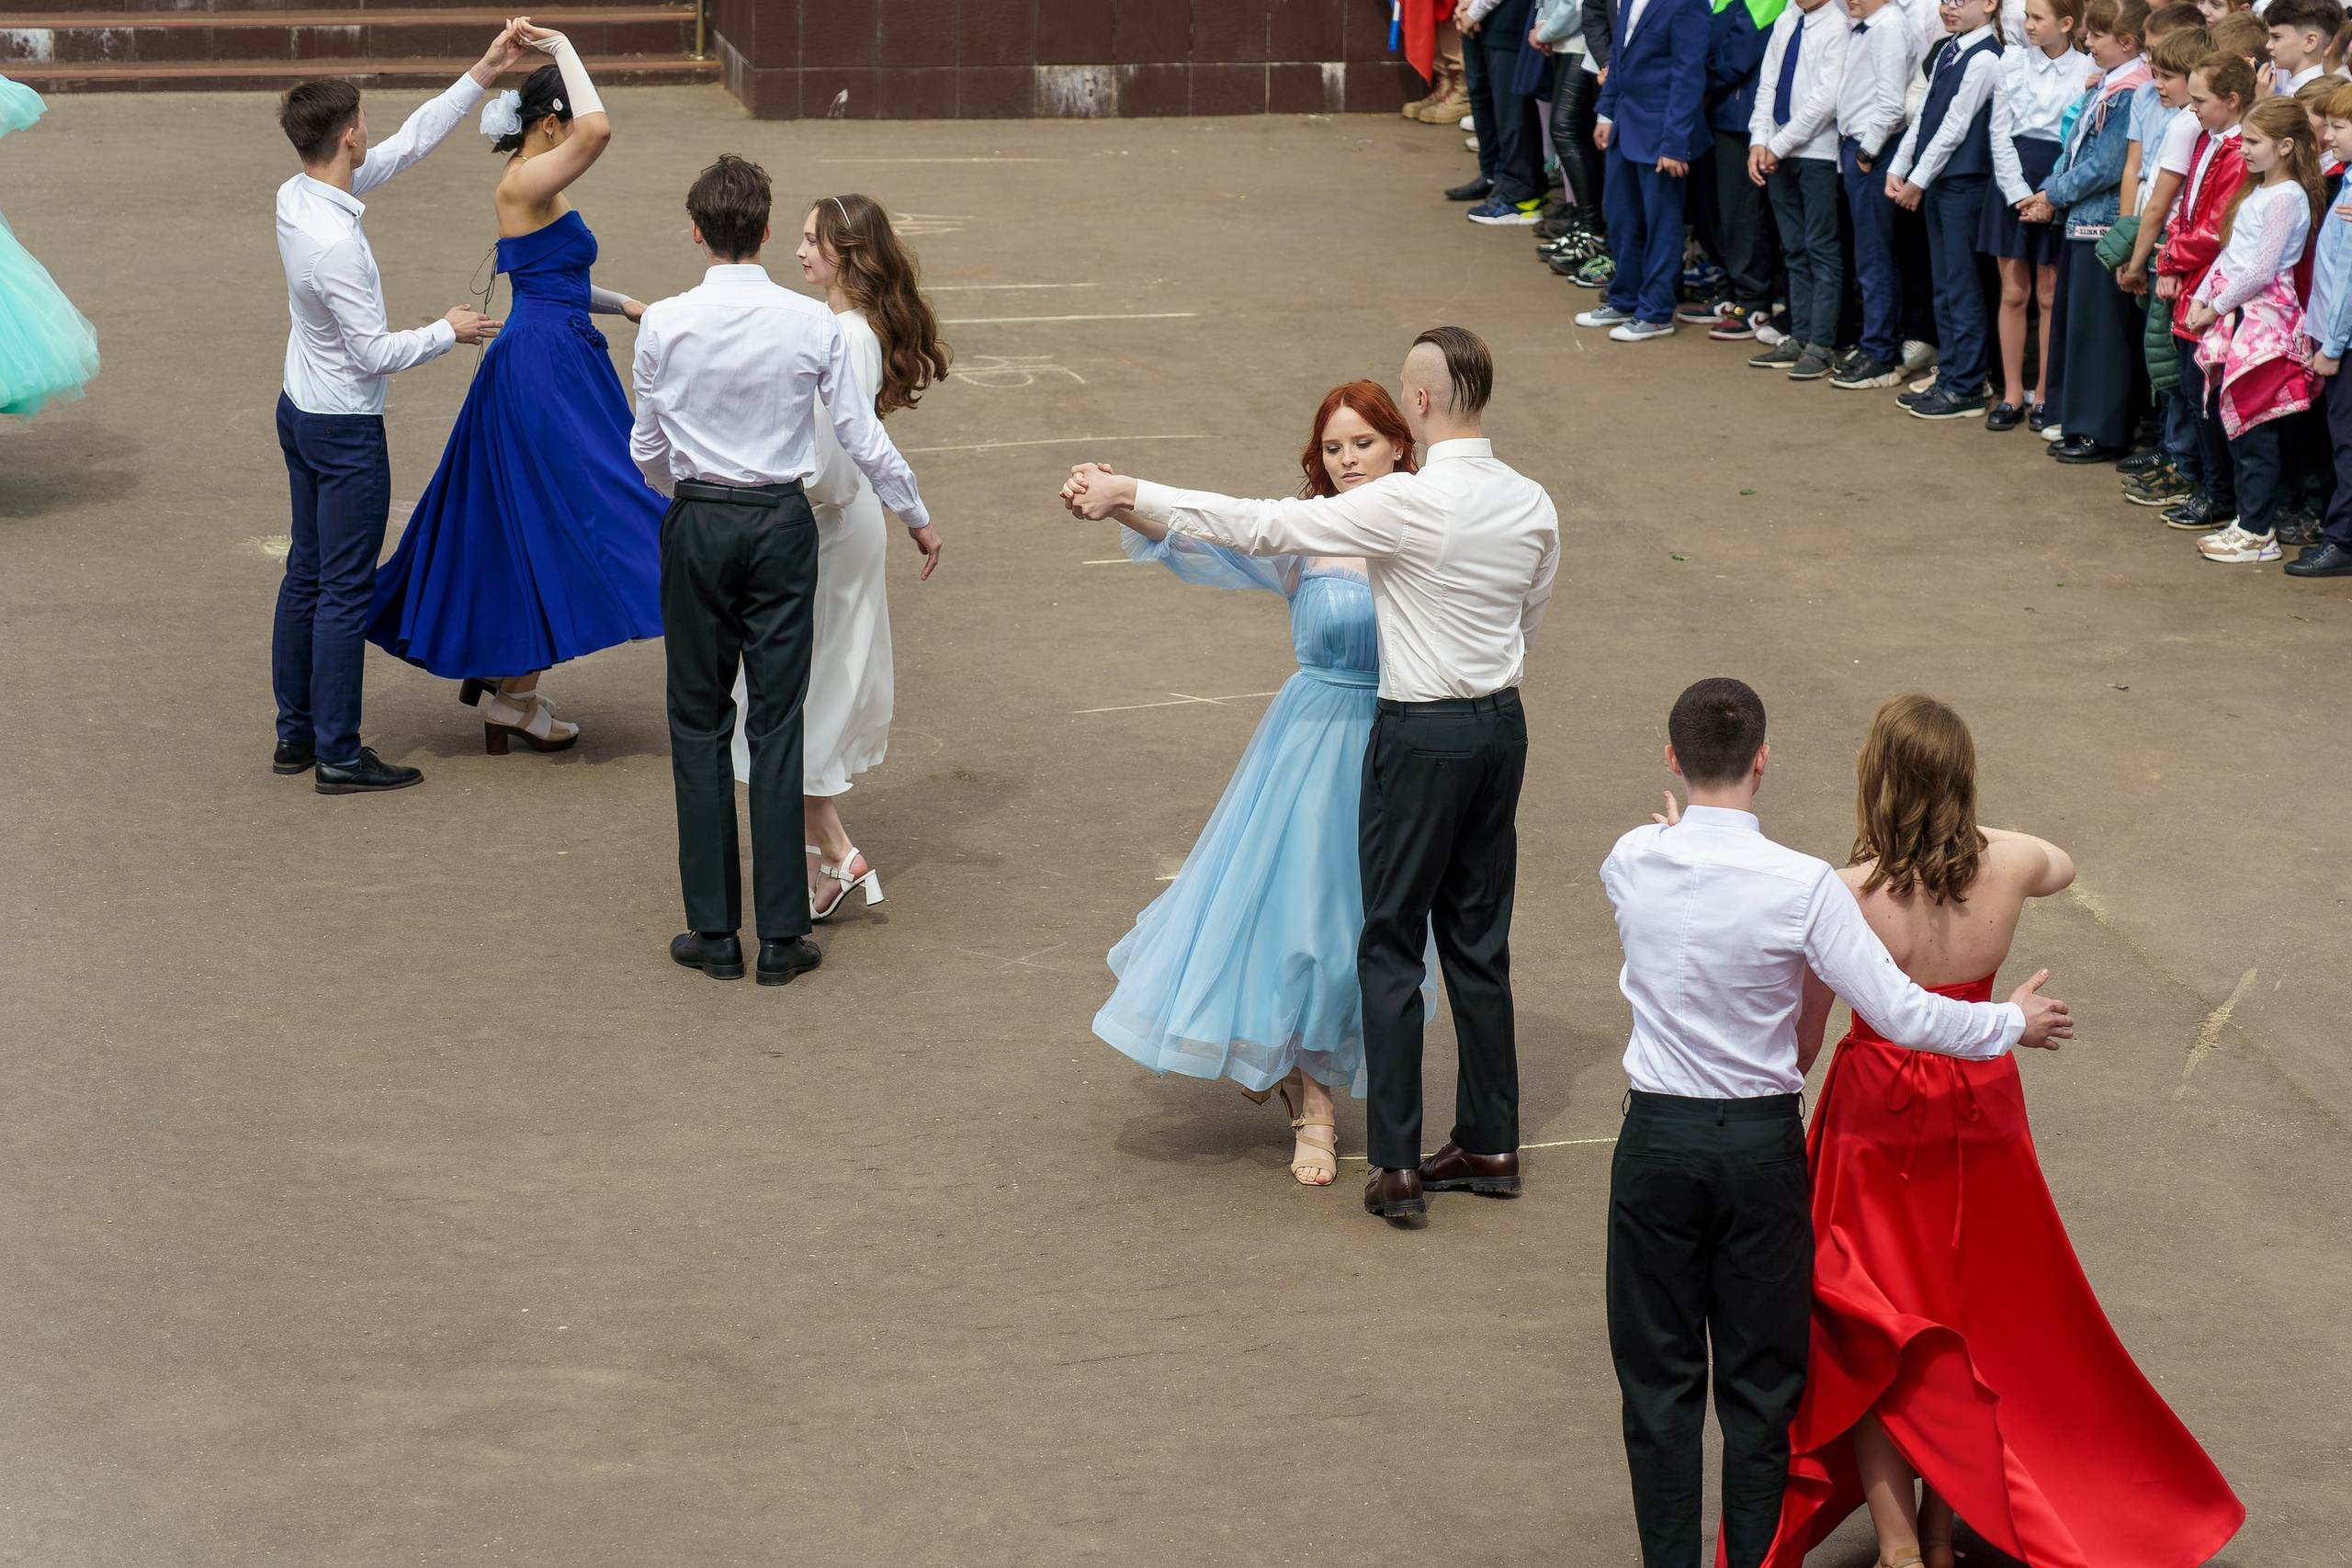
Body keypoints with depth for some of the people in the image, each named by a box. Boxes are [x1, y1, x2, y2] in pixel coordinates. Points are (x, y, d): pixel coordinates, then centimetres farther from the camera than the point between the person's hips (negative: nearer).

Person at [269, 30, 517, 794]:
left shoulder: (296, 197, -2)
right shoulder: (336, 241, -29)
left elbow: (409, 144, 6)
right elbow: (375, 352, -23)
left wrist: (482, 73, 6)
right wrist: (448, 331, -7)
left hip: (299, 411, 10)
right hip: (346, 430, -9)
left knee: (306, 574, 17)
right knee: (345, 592, -1)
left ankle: (295, 733, 26)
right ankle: (338, 757, 6)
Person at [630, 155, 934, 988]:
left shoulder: (664, 324, -7)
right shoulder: (811, 323, -6)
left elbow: (647, 448, 4)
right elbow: (863, 437, 0)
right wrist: (916, 516, 15)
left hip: (698, 521, 0)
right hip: (783, 521, 0)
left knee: (699, 720, 9)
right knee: (778, 722, 4)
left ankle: (714, 932, 10)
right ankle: (782, 936, 6)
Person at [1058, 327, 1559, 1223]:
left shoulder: (1408, 504, -19)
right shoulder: (1532, 505, 1)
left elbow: (1255, 527, -16)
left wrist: (1128, 494, -10)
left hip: (1421, 735, -6)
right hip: (1502, 722, 7)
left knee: (1393, 945, 2)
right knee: (1478, 941, 15)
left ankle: (1396, 1166, 3)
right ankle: (1489, 1144, 22)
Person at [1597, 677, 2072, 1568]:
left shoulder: (1631, 862, -8)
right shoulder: (1802, 886, -16)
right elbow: (1899, 1014, -14)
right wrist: (2013, 1023, 1)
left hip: (1657, 1140, 1)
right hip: (1763, 1144, -1)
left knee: (1660, 1376, 11)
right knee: (1761, 1379, 12)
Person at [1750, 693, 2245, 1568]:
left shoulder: (1850, 895, -22)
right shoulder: (2008, 866, -11)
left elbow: (1801, 1041, -14)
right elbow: (2062, 867, 16)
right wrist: (1962, 833, 25)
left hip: (1879, 1118, -4)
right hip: (1981, 1111, 4)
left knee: (1871, 1334, 10)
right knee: (1970, 1320, 18)